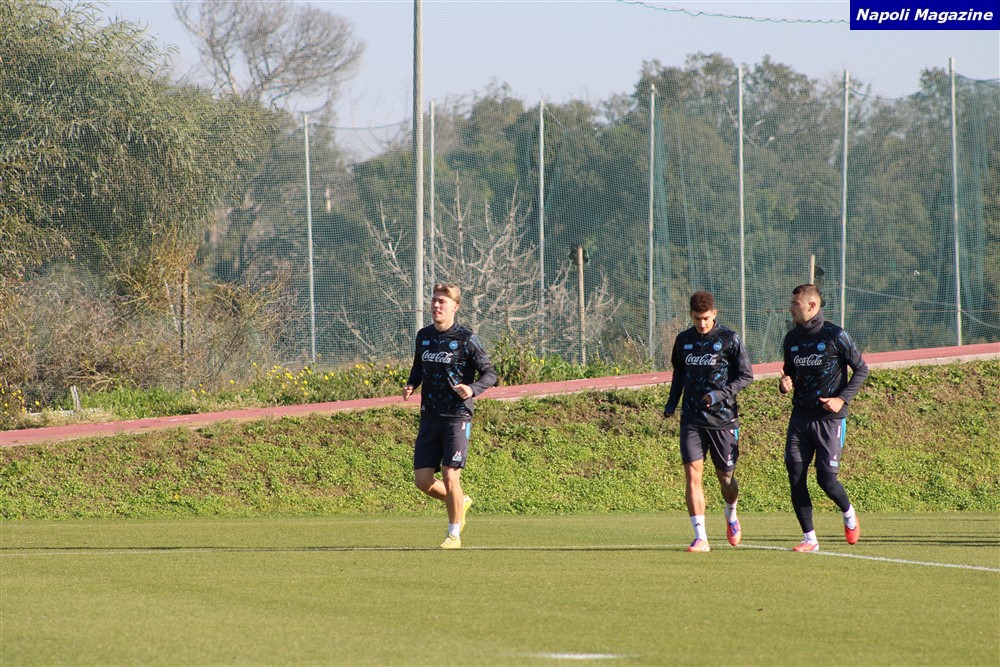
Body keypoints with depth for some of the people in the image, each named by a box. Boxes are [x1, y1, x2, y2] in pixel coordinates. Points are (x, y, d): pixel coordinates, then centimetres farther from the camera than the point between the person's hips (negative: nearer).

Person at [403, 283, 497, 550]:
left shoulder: (466, 339, -8)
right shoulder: (423, 336, 8)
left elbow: (490, 373, -5)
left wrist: (473, 389, -25)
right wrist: (411, 385, 3)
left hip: (457, 417, -5)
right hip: (429, 417, 5)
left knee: (450, 477, -10)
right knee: (422, 480, 1)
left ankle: (454, 535, 6)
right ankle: (460, 503, 30)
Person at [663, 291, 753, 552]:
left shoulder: (729, 340, -5)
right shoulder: (683, 340, 8)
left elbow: (746, 375, -3)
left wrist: (720, 394, -16)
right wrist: (671, 403, 11)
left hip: (723, 418, -2)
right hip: (692, 419, 2)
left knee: (726, 476, 7)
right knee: (692, 472, -12)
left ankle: (731, 515, 41)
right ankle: (700, 538, -12)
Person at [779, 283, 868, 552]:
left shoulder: (835, 336, -8)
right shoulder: (792, 338, 8)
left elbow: (861, 369, -2)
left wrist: (843, 399, -14)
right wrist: (785, 384, -3)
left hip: (830, 419, -5)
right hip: (800, 417, 5)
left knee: (826, 478, -9)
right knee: (795, 477, -4)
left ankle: (849, 514, 23)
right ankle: (809, 538, 4)